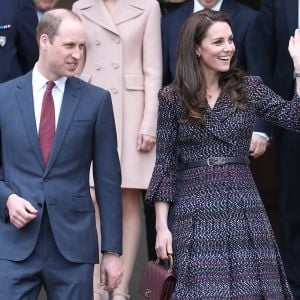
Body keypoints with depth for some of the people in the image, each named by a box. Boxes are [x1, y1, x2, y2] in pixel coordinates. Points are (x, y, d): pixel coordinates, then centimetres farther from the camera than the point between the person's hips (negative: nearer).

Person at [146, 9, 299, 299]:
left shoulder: (249, 88, 7)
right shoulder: (172, 98, 2)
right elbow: (165, 166, 3)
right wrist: (161, 226, -2)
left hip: (245, 208, 2)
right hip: (195, 213, -2)